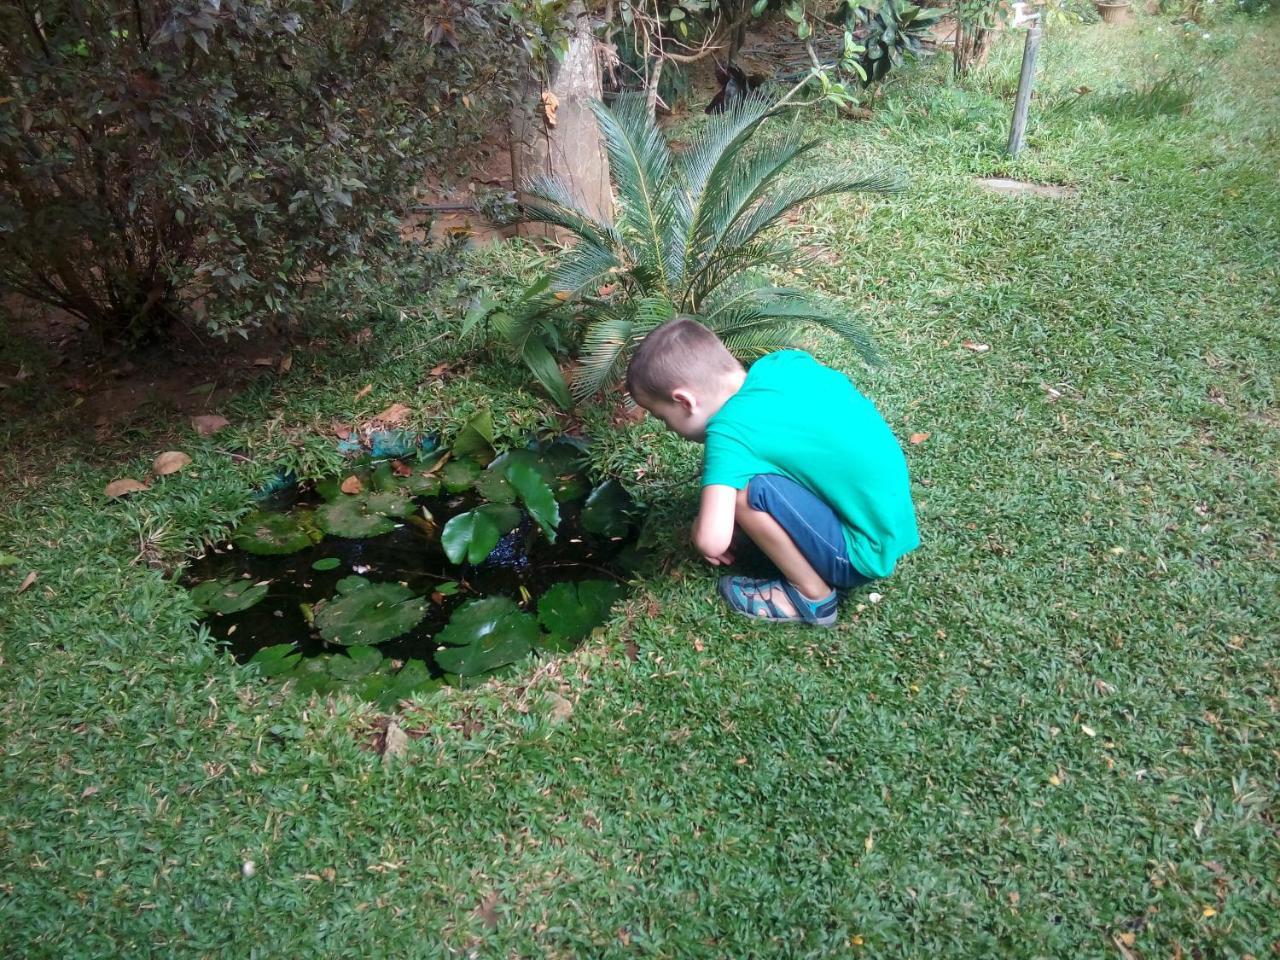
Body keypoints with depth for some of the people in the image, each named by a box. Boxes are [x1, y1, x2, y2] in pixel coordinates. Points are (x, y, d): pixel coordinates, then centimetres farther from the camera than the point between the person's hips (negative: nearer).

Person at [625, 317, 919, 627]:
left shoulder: (729, 431, -23)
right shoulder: (785, 361, -3)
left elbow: (712, 541, -32)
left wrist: (698, 529, -5)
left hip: (865, 552, -8)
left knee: (745, 490, -20)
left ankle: (812, 595, 0)